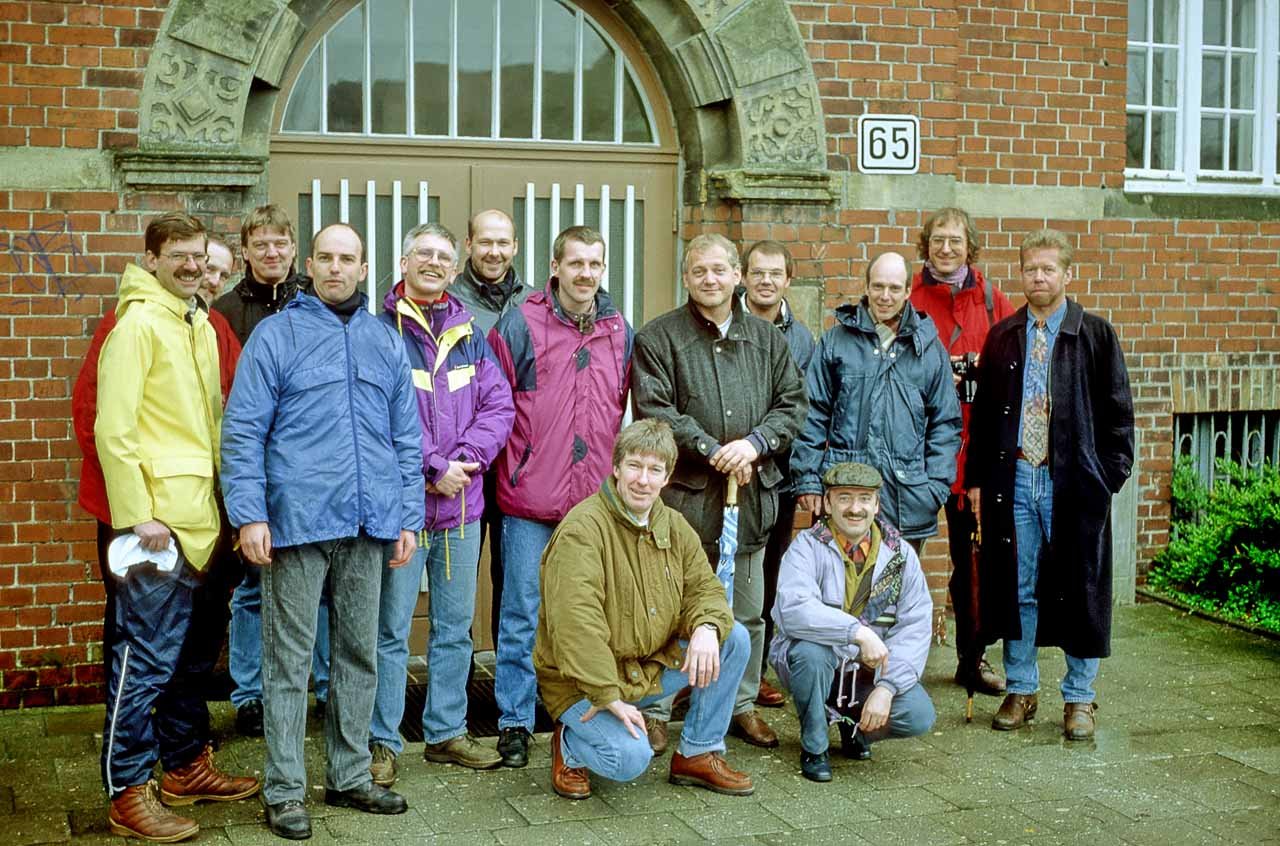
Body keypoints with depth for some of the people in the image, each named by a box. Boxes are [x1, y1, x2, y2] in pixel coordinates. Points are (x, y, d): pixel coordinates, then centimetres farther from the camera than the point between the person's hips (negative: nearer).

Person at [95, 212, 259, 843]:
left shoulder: (201, 326, 14)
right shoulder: (137, 325, -10)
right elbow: (112, 430, -15)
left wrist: (225, 500, 16)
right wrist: (138, 515, -18)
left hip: (204, 522, 8)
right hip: (158, 524, -8)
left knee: (194, 655, 17)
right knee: (145, 661, -3)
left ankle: (186, 767, 30)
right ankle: (128, 795, 7)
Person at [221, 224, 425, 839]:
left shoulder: (386, 342, 13)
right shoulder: (275, 335, 0)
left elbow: (406, 437, 15)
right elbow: (242, 431, -4)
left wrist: (408, 518, 9)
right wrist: (249, 514, -13)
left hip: (367, 530, 5)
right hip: (297, 525, -4)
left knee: (360, 656, 12)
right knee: (289, 660, 0)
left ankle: (349, 777, 24)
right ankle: (284, 791, 9)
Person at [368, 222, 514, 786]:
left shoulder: (470, 334, 11)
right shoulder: (381, 331, -4)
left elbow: (499, 405, 4)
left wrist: (465, 459, -11)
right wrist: (433, 466, -16)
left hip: (461, 504, 5)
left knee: (455, 627, 13)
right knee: (392, 629, 0)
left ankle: (446, 731, 26)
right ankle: (382, 742, 10)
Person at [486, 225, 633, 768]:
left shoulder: (620, 332, 9)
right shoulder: (520, 325, -4)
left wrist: (611, 472, 13)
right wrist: (507, 465, -3)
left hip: (593, 500, 4)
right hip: (529, 501, -3)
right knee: (522, 618, 3)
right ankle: (515, 723, 14)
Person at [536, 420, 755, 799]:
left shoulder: (674, 526, 5)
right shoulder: (583, 528, -21)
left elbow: (704, 586, 8)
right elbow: (575, 623, -28)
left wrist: (706, 628, -18)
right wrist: (608, 695, -31)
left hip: (653, 666, 7)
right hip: (583, 680, -7)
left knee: (734, 638, -6)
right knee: (630, 758, -29)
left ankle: (699, 754, 7)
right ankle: (570, 745, 8)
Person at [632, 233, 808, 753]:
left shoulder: (767, 339, 14)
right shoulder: (659, 338, 0)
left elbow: (792, 405, 10)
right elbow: (654, 409, -10)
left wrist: (755, 444, -9)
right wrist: (712, 451, -15)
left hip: (751, 492, 4)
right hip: (684, 492, -4)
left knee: (747, 611, 13)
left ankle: (742, 705, 26)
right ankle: (656, 712, 10)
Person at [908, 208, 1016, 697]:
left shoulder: (991, 301, 9)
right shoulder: (907, 299, 2)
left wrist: (983, 365, -11)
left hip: (974, 442, 2)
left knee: (970, 554, 10)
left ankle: (972, 658, 20)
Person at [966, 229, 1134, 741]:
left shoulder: (1096, 335, 2)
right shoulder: (1002, 338, 10)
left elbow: (1117, 412, 1)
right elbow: (983, 412, 11)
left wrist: (1110, 477, -6)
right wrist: (977, 478, 6)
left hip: (1074, 484, -2)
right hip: (1012, 481, 3)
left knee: (1079, 591, 4)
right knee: (1016, 589, 8)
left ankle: (1078, 698, 16)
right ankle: (1021, 689, 22)